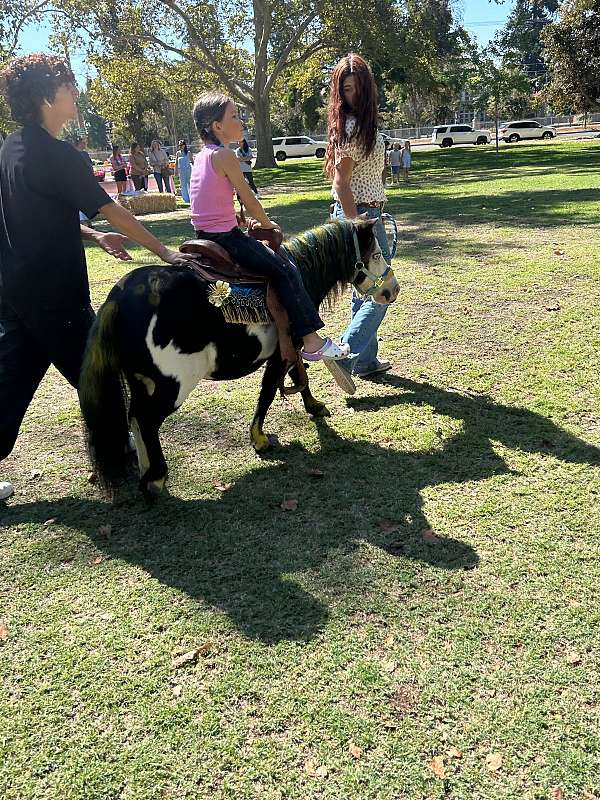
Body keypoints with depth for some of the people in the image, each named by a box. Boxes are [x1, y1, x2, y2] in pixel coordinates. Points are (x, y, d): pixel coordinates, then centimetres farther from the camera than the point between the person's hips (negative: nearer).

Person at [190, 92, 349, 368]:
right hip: (226, 237, -10)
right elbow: (248, 199, -10)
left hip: (204, 237, 10)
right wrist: (267, 224, 6)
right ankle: (312, 342, -7)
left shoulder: (201, 156, 13)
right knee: (285, 271, -6)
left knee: (267, 254, 26)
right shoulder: (224, 155, -14)